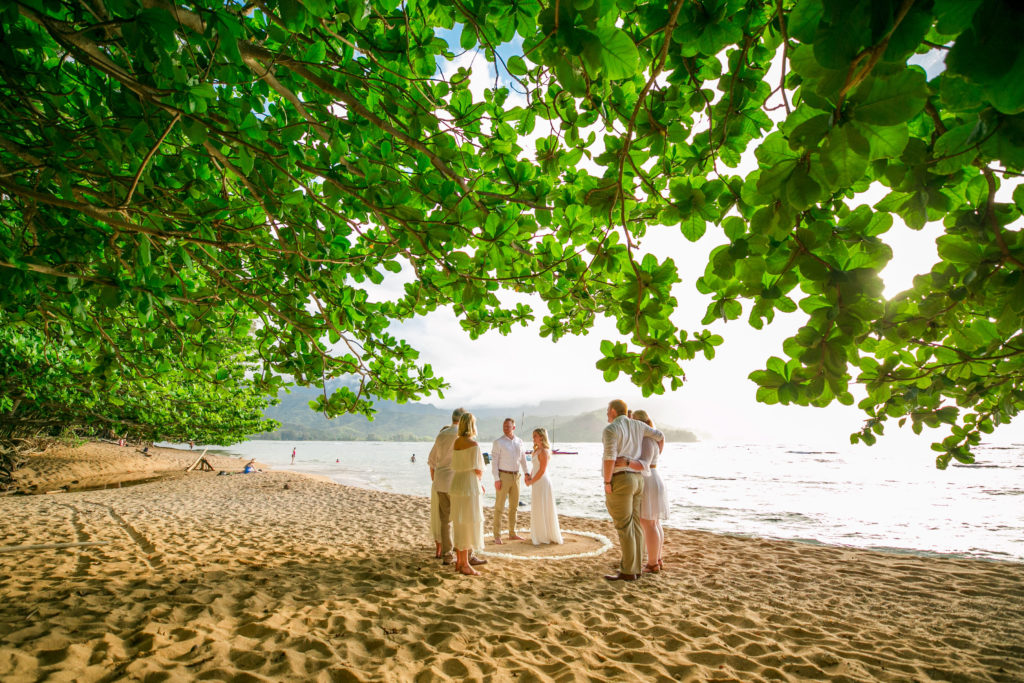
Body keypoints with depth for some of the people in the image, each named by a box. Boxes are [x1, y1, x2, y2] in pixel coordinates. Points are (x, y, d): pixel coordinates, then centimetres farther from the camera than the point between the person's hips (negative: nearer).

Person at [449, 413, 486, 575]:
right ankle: (465, 565, 8)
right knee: (468, 524, 1)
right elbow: (477, 470, -13)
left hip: (456, 483, 8)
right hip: (469, 486, -8)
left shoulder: (455, 442, 7)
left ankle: (459, 561, 25)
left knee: (459, 524, 15)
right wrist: (480, 477, 10)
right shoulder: (473, 444, -15)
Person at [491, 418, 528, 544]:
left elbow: (523, 458, 16)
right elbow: (494, 461, -11)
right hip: (503, 476, -6)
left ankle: (512, 534, 26)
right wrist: (496, 479, -16)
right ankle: (497, 536, 7)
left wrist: (526, 473, 10)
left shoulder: (519, 441, 6)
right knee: (499, 507, -2)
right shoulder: (498, 442, -9)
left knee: (514, 506, 13)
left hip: (515, 476, 6)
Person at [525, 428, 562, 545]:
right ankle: (539, 534, 28)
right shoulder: (537, 450, 12)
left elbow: (542, 470, -19)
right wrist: (529, 476, 0)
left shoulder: (544, 451, -17)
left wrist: (531, 481, -13)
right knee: (537, 510, 16)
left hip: (542, 482, -9)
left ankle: (546, 536, 12)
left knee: (543, 510, 1)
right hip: (537, 483, 9)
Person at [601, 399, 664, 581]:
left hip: (619, 481, -8)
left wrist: (607, 482, -15)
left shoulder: (610, 429, -12)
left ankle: (628, 572, 3)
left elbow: (609, 457, -21)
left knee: (624, 528, -3)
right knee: (634, 526, 11)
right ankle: (635, 568, 17)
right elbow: (660, 436, 21)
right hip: (636, 480, 8)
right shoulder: (636, 425, 11)